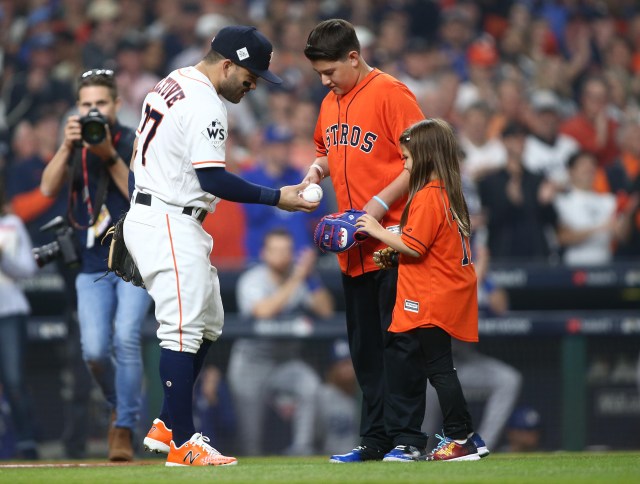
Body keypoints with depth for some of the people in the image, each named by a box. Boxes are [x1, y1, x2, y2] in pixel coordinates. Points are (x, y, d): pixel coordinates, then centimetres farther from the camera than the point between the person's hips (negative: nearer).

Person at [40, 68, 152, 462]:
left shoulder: (136, 144, -3)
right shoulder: (76, 145, 8)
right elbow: (49, 188, -5)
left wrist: (111, 157, -20)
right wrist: (67, 146, -17)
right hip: (92, 266, 3)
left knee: (125, 338, -19)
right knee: (95, 349, -9)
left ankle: (125, 429, -12)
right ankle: (119, 404, 20)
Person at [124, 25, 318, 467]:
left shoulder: (171, 85, 14)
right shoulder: (204, 106, -18)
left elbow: (142, 153, 20)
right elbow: (212, 179, -23)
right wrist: (277, 197, -18)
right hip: (169, 227, -11)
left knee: (208, 323, 16)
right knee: (185, 329, -9)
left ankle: (166, 426, 18)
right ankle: (182, 444, -7)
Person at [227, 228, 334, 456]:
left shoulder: (300, 278, 2)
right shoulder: (252, 280, -8)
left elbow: (325, 311, -7)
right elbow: (264, 311, -27)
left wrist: (310, 278, -17)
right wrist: (295, 280, -27)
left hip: (288, 359, 2)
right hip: (252, 361, -2)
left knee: (310, 386, -30)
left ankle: (301, 449, -29)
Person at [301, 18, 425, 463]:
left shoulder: (390, 93, -10)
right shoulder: (330, 104, 14)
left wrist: (381, 203, -19)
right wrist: (317, 169, 7)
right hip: (353, 247, 8)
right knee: (364, 347, 10)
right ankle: (375, 439, 16)